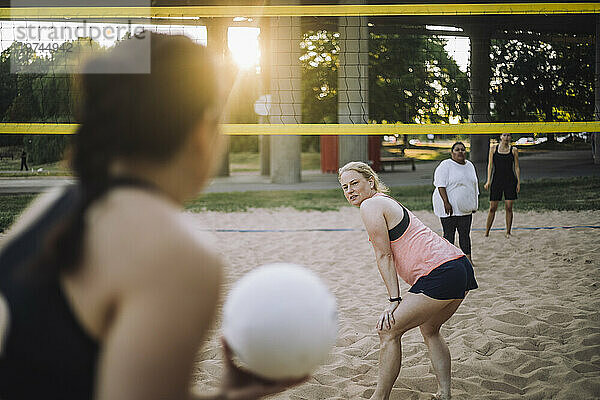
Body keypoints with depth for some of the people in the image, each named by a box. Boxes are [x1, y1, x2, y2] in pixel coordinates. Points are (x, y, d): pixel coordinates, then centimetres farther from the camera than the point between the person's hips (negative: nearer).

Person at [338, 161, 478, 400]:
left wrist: (394, 300, -7)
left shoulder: (370, 206, -5)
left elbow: (384, 256, -8)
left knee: (388, 331, -3)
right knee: (429, 330, 28)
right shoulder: (387, 203, 25)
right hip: (461, 268, 11)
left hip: (440, 274, -10)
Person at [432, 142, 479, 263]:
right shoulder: (445, 165, -8)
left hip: (465, 208, 6)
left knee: (465, 234, 7)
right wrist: (446, 203, -23)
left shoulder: (470, 166, 14)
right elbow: (441, 185, -15)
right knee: (449, 234, -1)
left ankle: (468, 258, 10)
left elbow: (474, 185, 21)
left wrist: (474, 205, 18)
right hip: (450, 208, -6)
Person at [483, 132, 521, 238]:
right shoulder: (493, 149, 5)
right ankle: (487, 232, 7)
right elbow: (490, 165, 3)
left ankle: (508, 232, 11)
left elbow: (516, 167, 7)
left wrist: (518, 182, 1)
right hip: (497, 180, 0)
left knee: (509, 208, 1)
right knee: (492, 208, 0)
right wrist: (488, 181, -4)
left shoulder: (513, 150, 5)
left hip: (510, 180, 0)